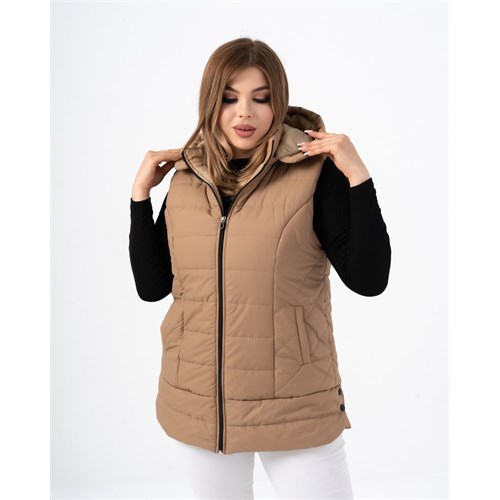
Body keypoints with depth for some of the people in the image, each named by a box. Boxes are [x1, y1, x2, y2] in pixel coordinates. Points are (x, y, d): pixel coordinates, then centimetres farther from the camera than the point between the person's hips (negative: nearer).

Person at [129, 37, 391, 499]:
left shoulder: (314, 172, -10)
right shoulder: (186, 177, 2)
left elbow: (369, 281, -12)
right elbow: (152, 286, 3)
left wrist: (358, 178, -19)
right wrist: (140, 194, -3)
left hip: (295, 405, -3)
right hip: (197, 402, 4)